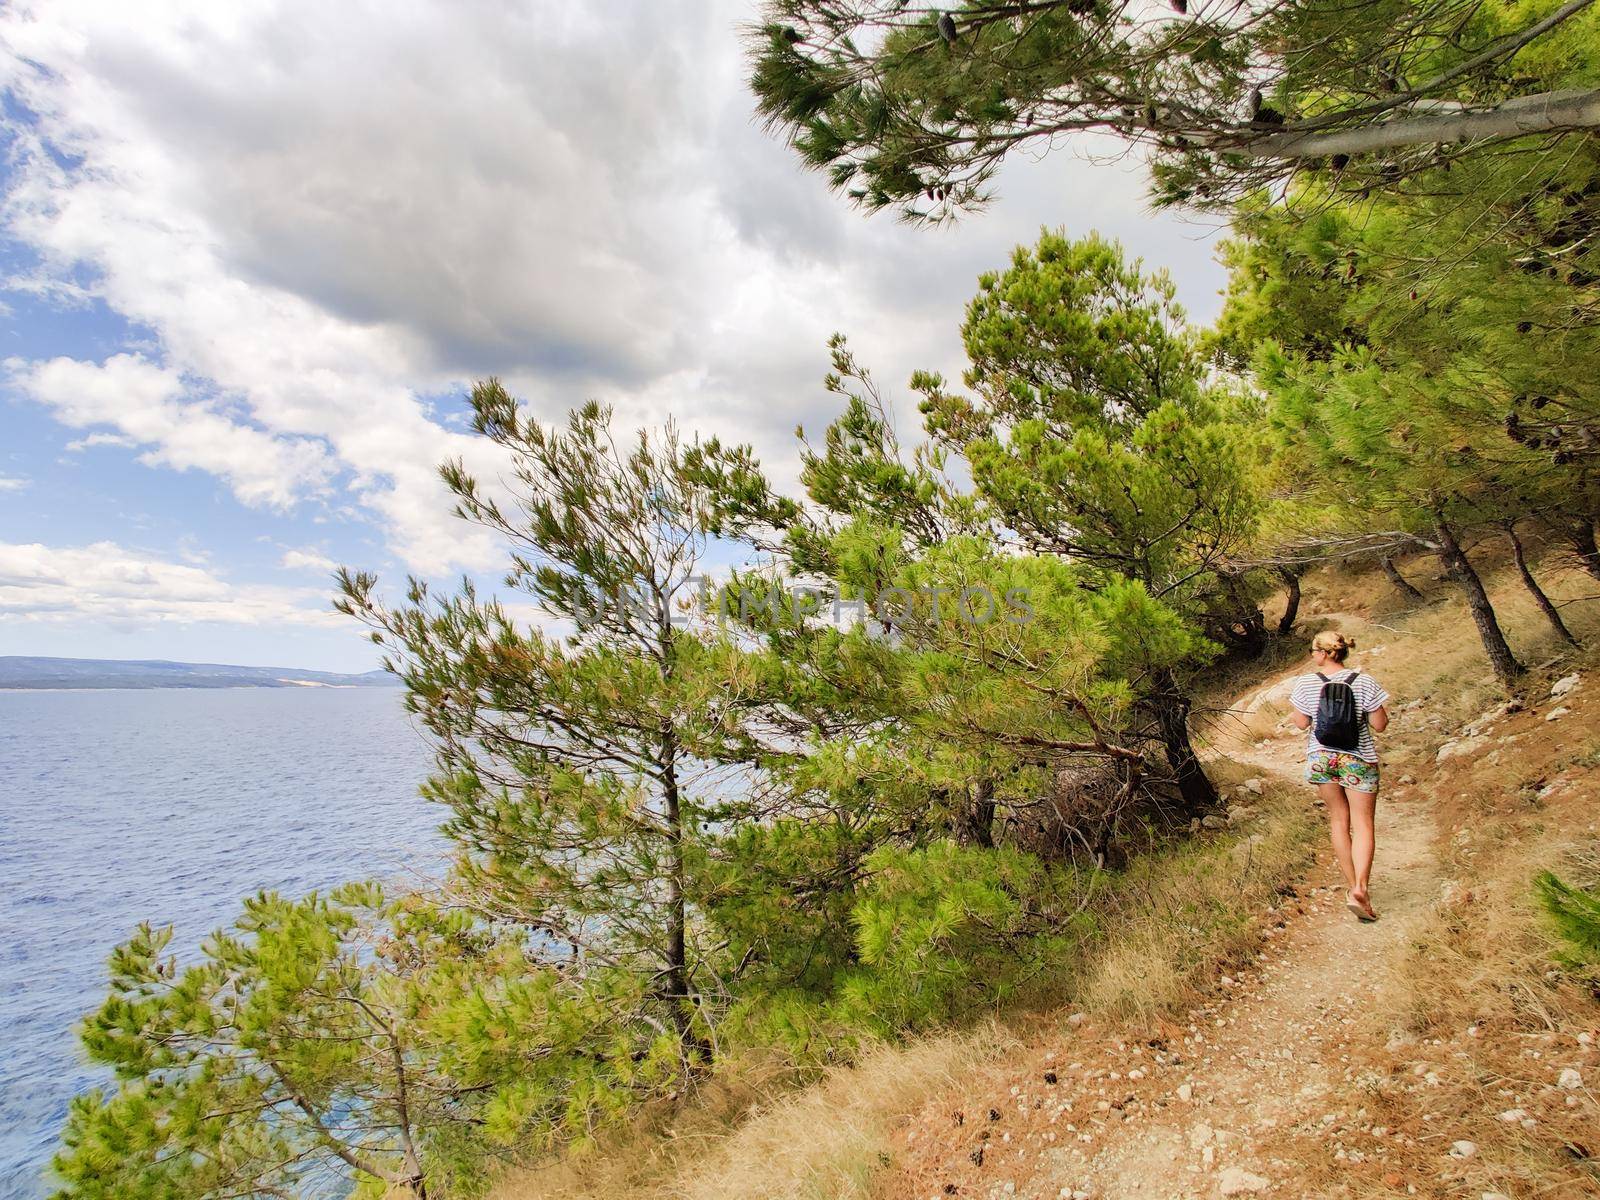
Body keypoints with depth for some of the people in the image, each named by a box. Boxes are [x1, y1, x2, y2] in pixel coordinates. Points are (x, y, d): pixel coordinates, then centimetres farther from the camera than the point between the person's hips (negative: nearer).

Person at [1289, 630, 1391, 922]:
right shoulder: (1365, 683, -8)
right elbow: (1379, 725, -5)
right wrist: (1377, 707, 13)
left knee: (1338, 820, 15)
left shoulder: (1307, 683, -7)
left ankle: (1353, 886, 19)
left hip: (1320, 758, 1)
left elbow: (1301, 723, 1)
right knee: (1363, 824, 4)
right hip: (1358, 760, -1)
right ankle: (1360, 889, -10)